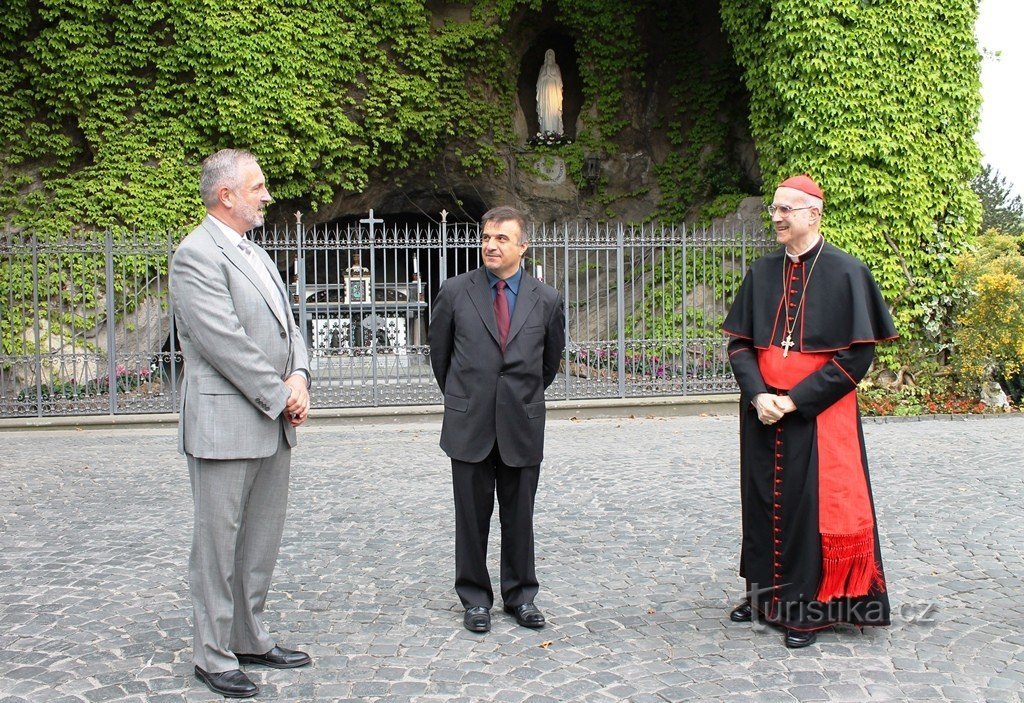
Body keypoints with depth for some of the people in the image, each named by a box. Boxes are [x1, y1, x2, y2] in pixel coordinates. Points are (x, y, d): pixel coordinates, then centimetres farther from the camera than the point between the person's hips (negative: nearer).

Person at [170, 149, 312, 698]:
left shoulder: (257, 255, 17)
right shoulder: (196, 255, -12)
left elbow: (286, 325, 16)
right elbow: (225, 344, -19)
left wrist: (298, 376, -3)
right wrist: (280, 397, -13)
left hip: (272, 425, 9)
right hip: (225, 425, -9)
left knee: (262, 541, 15)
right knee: (218, 544, 3)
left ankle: (249, 639, 28)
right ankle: (213, 656, 15)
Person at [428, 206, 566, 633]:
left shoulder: (546, 300, 2)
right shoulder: (455, 292, 0)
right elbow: (439, 350, 13)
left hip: (522, 425, 1)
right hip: (470, 423, 0)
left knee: (519, 517, 9)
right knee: (472, 516, 7)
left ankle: (520, 595, 25)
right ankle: (475, 598, 22)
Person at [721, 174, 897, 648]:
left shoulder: (846, 272, -7)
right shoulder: (762, 273, 7)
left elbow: (858, 353, -10)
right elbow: (739, 342, 8)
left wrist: (796, 400, -14)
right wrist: (758, 394, -10)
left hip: (819, 415, -4)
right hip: (762, 413, 5)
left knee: (813, 506, -1)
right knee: (762, 501, 11)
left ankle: (809, 608, 12)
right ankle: (764, 593, 27)